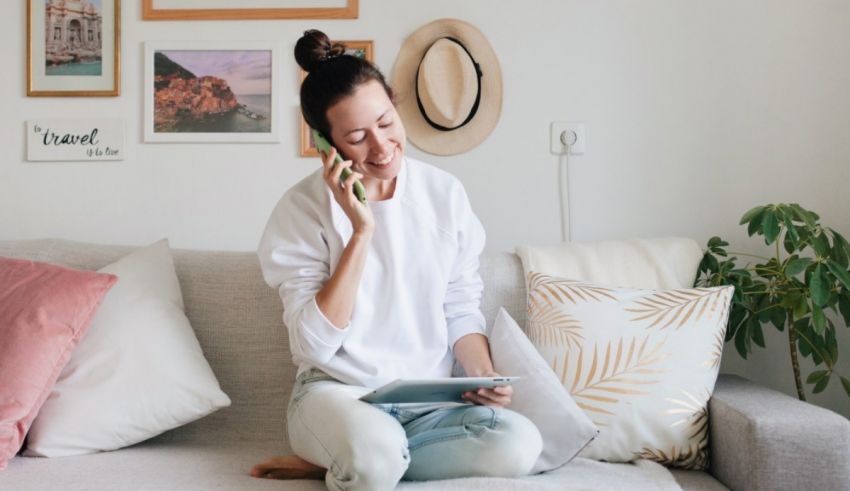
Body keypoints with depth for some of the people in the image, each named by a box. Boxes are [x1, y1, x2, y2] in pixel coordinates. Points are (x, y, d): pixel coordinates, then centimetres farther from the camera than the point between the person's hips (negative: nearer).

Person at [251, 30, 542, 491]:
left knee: (519, 444, -25)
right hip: (338, 393, -5)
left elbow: (462, 310, 8)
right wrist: (361, 230, -20)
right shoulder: (303, 208, -8)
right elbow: (315, 344, -16)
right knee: (376, 454, -39)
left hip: (431, 401, 5)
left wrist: (482, 374, -12)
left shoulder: (445, 192, 1)